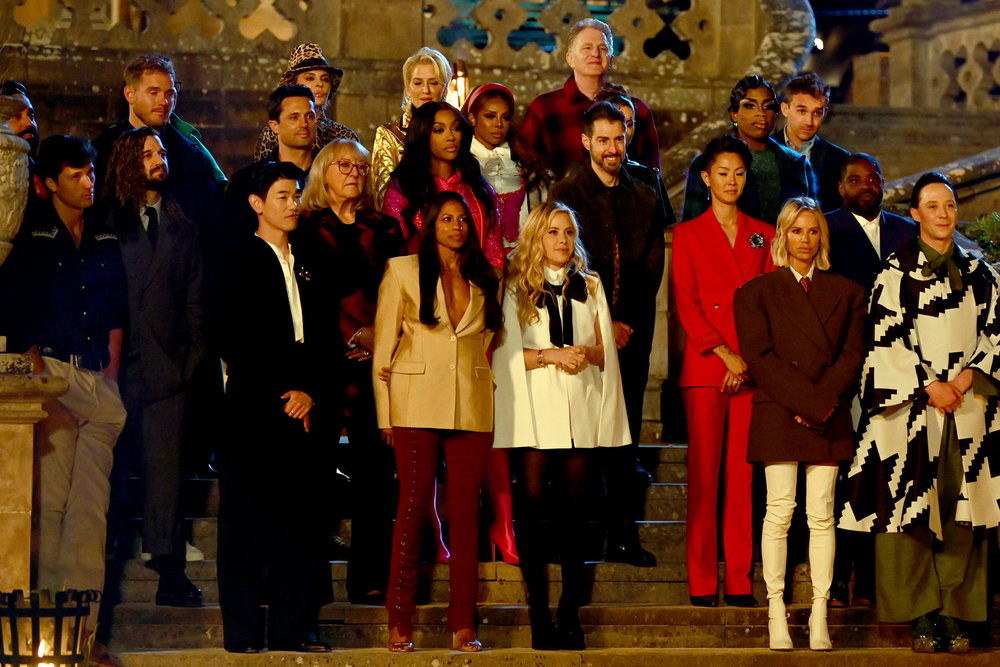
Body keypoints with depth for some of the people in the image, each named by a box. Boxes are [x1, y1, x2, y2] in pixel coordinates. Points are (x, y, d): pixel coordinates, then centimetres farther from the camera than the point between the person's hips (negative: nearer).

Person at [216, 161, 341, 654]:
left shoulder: (310, 267, 17)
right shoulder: (242, 262, 0)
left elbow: (326, 339, 14)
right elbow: (237, 342, -7)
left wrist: (312, 393, -1)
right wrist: (281, 395, -9)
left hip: (304, 409, 5)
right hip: (254, 408, -5)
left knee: (300, 515, 3)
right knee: (249, 516, -4)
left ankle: (293, 627, 6)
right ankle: (243, 631, -1)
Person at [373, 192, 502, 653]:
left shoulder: (486, 282, 14)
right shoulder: (402, 272, 5)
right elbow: (383, 346, 3)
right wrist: (385, 413, -3)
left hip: (473, 408, 3)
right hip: (417, 405, -3)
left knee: (466, 511, 0)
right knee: (414, 507, -4)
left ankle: (462, 625, 2)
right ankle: (399, 623, -1)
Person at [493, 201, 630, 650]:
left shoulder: (590, 286, 16)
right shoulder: (517, 288, 7)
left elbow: (606, 351, 14)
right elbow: (507, 353, 0)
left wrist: (587, 352, -7)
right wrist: (551, 355, -13)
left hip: (580, 407, 3)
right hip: (535, 406, -2)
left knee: (573, 508, 1)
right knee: (534, 504, -6)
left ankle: (571, 613, 3)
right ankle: (539, 612, -4)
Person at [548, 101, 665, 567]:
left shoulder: (645, 201, 14)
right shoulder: (565, 194, 3)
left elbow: (652, 271, 9)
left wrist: (626, 325, -4)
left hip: (630, 335, 3)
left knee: (624, 439, 1)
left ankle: (623, 536, 5)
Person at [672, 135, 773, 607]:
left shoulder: (763, 235, 14)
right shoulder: (688, 235, 6)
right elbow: (686, 304, -1)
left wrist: (748, 360, -5)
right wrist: (726, 355, -10)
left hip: (752, 368, 2)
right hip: (705, 367, -2)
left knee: (743, 472, 0)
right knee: (703, 472, -5)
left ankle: (739, 580, 4)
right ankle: (702, 582, -2)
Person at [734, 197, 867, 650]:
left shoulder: (846, 293, 15)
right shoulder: (756, 293, 7)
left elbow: (853, 354, 5)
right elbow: (760, 357, -3)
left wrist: (823, 402, -11)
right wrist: (806, 402, -13)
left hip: (829, 418, 2)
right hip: (777, 414, -2)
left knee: (821, 514, -1)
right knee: (780, 511, -5)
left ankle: (819, 617, -1)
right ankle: (776, 616, -4)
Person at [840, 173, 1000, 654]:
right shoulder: (896, 272, 2)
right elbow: (885, 340, -4)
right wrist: (928, 386, -10)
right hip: (911, 410, -3)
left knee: (961, 514, -1)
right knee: (911, 509, -6)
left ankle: (955, 614, 2)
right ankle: (922, 617, -3)